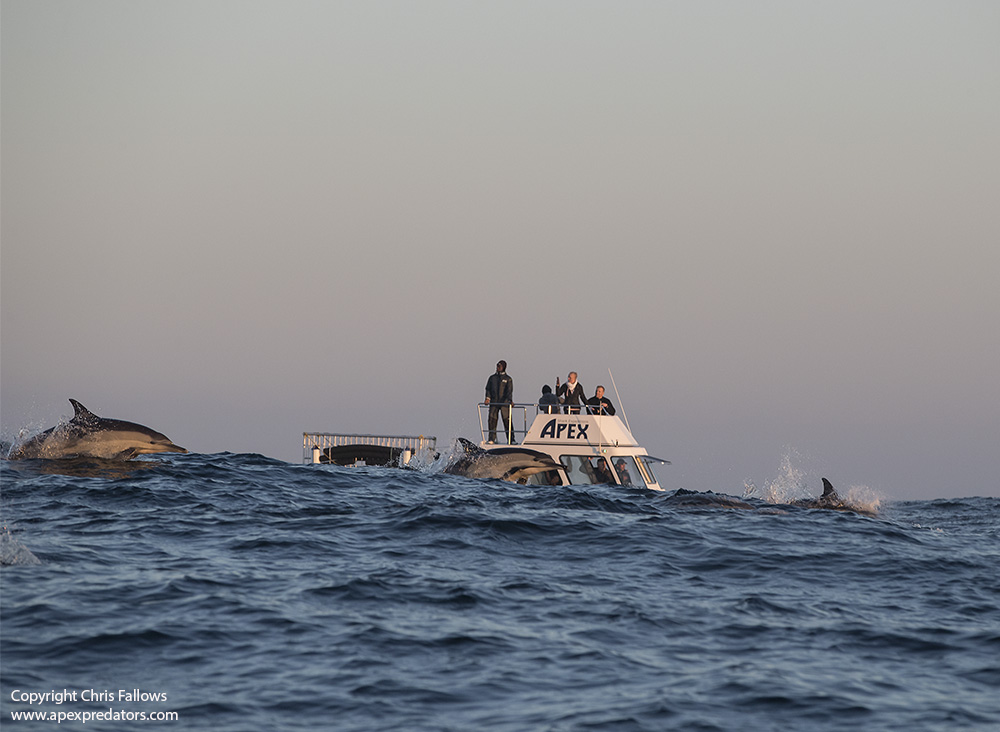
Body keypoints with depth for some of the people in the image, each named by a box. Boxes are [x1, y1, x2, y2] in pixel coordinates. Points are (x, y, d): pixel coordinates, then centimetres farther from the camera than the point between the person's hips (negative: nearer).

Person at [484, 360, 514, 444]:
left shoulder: (508, 379, 7)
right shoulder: (492, 378, 16)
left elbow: (509, 391, -3)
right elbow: (488, 389, 10)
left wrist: (510, 400, -19)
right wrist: (488, 398, -7)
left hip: (504, 402, -2)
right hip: (494, 402, 2)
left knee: (507, 420, -6)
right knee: (492, 420, -7)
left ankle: (510, 440, -2)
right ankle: (492, 439, -4)